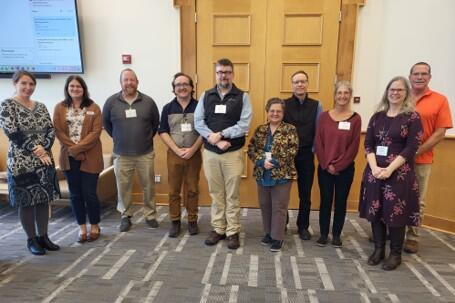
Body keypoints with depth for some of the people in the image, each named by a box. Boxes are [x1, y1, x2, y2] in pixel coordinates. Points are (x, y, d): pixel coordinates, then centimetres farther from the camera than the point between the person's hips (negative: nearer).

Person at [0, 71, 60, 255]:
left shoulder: (40, 106, 11)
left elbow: (51, 130, 4)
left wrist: (43, 149, -11)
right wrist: (35, 149, -14)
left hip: (45, 161, 5)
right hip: (22, 162, -5)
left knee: (44, 199, 10)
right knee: (26, 201, 4)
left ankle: (43, 236, 22)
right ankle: (31, 239, 18)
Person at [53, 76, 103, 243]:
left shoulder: (93, 107, 1)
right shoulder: (59, 108, 7)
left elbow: (96, 132, -8)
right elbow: (58, 131, 0)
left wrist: (78, 148, -15)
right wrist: (72, 149, -12)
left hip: (90, 157, -2)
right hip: (69, 157, 3)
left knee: (89, 193, -1)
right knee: (75, 194, 8)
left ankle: (95, 226, 18)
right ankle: (82, 227, 22)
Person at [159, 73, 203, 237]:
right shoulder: (168, 108, 5)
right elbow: (163, 132, 2)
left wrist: (193, 149, -11)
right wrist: (177, 150, -10)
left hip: (194, 154, -1)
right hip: (174, 154, 1)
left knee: (192, 189, 7)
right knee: (174, 190, 6)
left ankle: (192, 221, 21)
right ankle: (175, 222, 19)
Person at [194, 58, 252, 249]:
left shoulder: (242, 97, -1)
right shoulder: (206, 96, 7)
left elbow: (244, 126, -11)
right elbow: (198, 122, -2)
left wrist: (220, 135, -15)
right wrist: (214, 140, -15)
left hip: (233, 153, -2)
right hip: (210, 153, 3)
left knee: (232, 194, 6)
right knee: (216, 193, 12)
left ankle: (233, 232, 19)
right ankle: (218, 229, 25)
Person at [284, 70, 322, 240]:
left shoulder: (316, 106, 3)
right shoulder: (284, 104, -1)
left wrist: (314, 150, -4)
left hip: (306, 155, 1)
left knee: (305, 193, 11)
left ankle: (303, 227, 26)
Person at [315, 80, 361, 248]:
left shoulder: (355, 118, -3)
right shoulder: (324, 116, 1)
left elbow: (354, 146, -6)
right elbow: (318, 143, -1)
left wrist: (338, 165, -10)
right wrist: (327, 164, -9)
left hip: (345, 169, -1)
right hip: (324, 168, 1)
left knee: (341, 202, 9)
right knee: (325, 201, 8)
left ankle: (336, 235, 25)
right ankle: (323, 234, 23)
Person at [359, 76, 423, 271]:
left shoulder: (412, 117, -3)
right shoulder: (377, 116, 8)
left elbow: (411, 148, -10)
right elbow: (368, 144, 3)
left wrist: (390, 169, -17)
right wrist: (374, 167, -11)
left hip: (399, 173, -4)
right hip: (375, 171, 4)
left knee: (396, 212, 3)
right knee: (375, 210, 9)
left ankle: (396, 254, 21)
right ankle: (379, 249, 25)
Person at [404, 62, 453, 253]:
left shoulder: (440, 100, 1)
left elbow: (440, 133, -3)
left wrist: (417, 151, -12)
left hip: (421, 160, -1)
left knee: (417, 201, 8)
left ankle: (412, 237, 22)